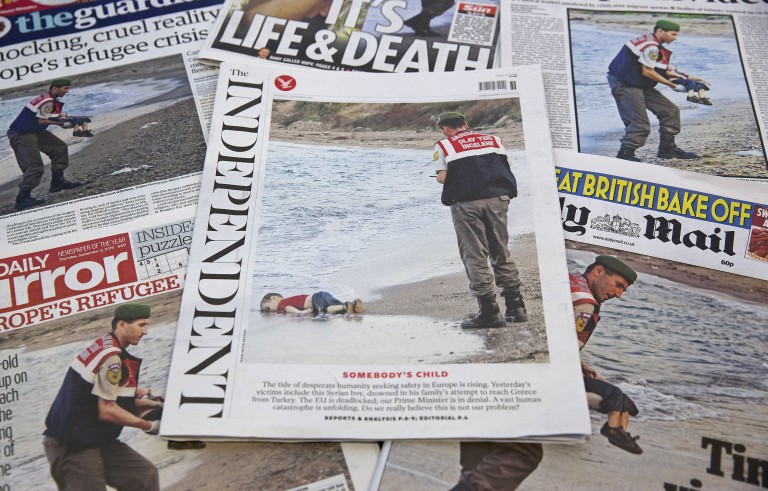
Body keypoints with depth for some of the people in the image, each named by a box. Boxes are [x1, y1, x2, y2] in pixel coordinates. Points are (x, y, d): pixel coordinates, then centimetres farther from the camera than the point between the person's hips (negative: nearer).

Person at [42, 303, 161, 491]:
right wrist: (148, 426, -10)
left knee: (146, 475, 4)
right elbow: (106, 411, -21)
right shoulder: (111, 357, -19)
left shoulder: (104, 346, 10)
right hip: (71, 447, -9)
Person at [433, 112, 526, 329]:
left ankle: (490, 312, 0)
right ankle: (516, 307, 16)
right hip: (497, 198, 4)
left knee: (475, 256, 1)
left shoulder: (443, 146, 8)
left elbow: (442, 178, 0)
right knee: (501, 252, 14)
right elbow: (505, 167, 14)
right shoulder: (493, 139, 19)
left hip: (466, 203, -4)